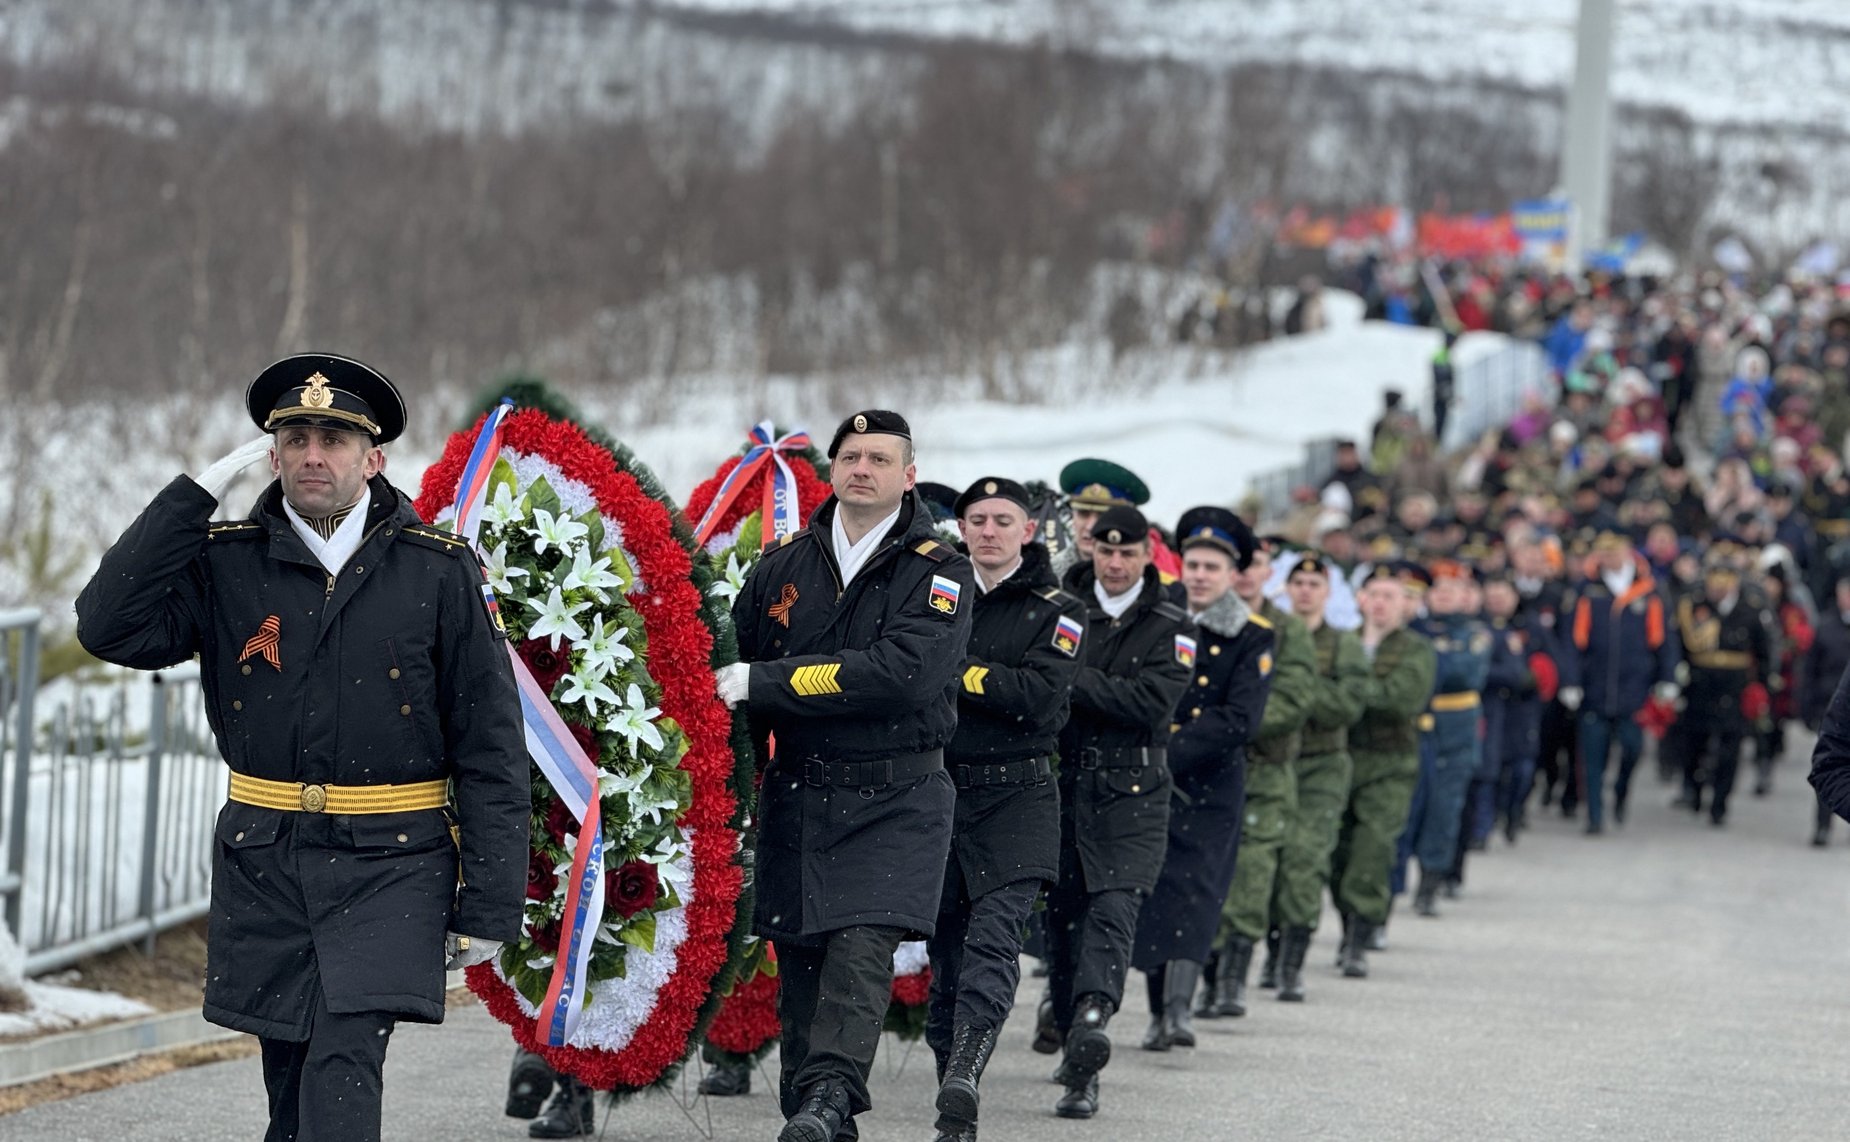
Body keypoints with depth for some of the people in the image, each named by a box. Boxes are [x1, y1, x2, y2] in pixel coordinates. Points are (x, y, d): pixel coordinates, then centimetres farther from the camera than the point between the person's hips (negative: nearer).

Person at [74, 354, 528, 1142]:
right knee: (289, 1075, 10)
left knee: (344, 1069, -17)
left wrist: (488, 906, -5)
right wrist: (197, 493, -12)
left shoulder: (439, 570, -2)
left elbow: (490, 747, -1)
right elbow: (111, 628, -12)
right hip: (263, 864, 3)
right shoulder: (223, 561, 3)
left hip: (390, 869, -3)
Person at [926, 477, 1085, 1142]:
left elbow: (1038, 695, -11)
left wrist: (956, 669, -11)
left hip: (1016, 796, -3)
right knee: (946, 955, 5)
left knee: (993, 938, -19)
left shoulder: (1057, 612, 4)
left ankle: (962, 1077, -33)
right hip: (939, 789, 4)